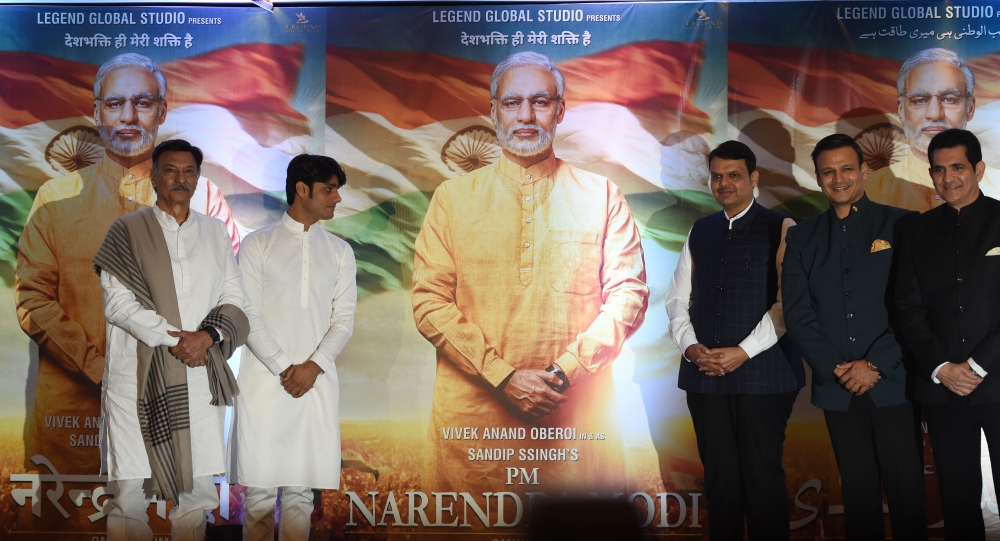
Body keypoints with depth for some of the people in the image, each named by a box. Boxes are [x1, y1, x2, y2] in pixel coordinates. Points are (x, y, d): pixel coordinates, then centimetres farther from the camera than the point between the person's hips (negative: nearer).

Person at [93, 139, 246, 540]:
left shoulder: (215, 231, 15)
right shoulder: (128, 230, 6)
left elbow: (233, 297, 10)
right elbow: (116, 302, -2)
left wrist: (207, 336, -9)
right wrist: (173, 340, -11)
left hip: (200, 374, 3)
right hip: (139, 375, -2)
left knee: (198, 490, 2)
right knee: (130, 491, -4)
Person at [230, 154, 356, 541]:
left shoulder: (340, 252, 10)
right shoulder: (257, 245, 1)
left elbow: (344, 319, 6)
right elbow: (248, 316, -4)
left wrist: (312, 367, -8)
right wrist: (284, 368, -11)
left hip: (317, 382, 3)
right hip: (264, 380, -2)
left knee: (301, 487, 5)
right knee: (260, 486, 0)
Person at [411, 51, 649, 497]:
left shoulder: (600, 195, 8)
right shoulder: (452, 197, 8)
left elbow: (629, 293, 1)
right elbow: (429, 301, 0)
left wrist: (563, 372, -12)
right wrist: (504, 377, -11)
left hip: (578, 414, 0)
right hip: (472, 415, 0)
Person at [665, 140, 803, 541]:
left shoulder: (780, 229, 0)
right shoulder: (700, 232, 14)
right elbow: (678, 298, 14)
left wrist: (744, 351, -14)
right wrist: (689, 345, -3)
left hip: (762, 373, -4)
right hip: (705, 374, 4)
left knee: (762, 475, 2)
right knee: (719, 476, 10)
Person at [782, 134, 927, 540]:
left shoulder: (900, 225, 3)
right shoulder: (802, 238, 11)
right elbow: (797, 313, 5)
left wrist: (875, 364, -10)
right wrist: (836, 368, -6)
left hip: (894, 383, -2)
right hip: (838, 387, 3)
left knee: (906, 490, -2)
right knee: (858, 491, 8)